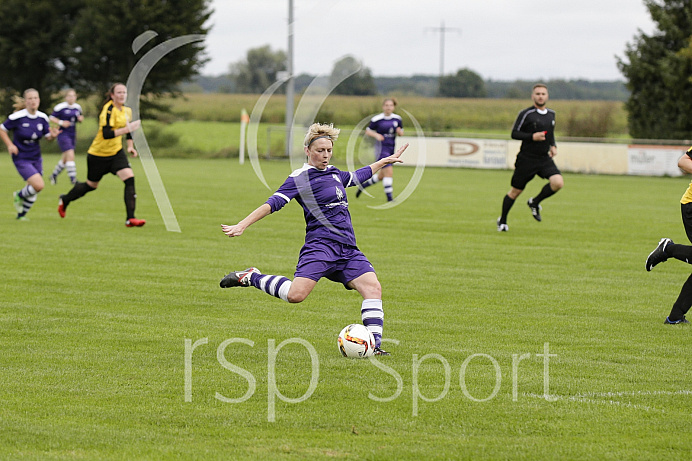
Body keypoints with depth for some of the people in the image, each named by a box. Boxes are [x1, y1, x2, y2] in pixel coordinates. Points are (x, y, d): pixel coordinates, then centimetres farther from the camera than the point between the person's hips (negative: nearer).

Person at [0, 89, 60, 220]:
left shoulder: (43, 118, -2)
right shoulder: (17, 117, -16)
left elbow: (48, 137, 7)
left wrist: (53, 136, -16)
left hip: (36, 158, 6)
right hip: (21, 159, -6)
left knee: (33, 192, 11)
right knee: (39, 185, -19)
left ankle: (21, 214, 34)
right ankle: (19, 196, 11)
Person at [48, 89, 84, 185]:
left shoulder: (77, 107, 8)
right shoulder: (60, 107, -11)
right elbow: (51, 117, -5)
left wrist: (80, 118, -1)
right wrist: (61, 122, -19)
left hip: (72, 134, 7)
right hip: (63, 134, -7)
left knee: (65, 158, 14)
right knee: (70, 155, -19)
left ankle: (54, 174, 35)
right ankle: (73, 178, -15)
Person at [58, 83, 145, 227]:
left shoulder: (127, 110, 2)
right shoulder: (108, 110, -22)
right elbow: (106, 134, -34)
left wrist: (130, 146, 8)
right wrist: (127, 129, -39)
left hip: (116, 152, 6)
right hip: (98, 154, -6)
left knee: (129, 179, -17)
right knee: (91, 185, 12)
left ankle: (130, 218, -19)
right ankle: (64, 200, 41)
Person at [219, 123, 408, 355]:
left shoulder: (333, 173, 19)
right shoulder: (300, 178, -3)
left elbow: (357, 176, 40)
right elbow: (273, 203, -10)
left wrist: (385, 161, 49)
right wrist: (242, 225, -18)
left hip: (348, 249, 7)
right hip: (320, 246, -7)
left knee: (373, 287, -12)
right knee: (296, 295, -23)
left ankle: (374, 344, -10)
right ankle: (251, 277, 0)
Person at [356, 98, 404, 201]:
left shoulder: (397, 119, 6)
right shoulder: (377, 119, -8)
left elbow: (401, 133, 15)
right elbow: (368, 131, 1)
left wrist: (400, 131, -9)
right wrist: (376, 135, -17)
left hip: (391, 148, 6)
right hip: (381, 148, -6)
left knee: (382, 176, 13)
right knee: (389, 171, -18)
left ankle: (363, 185, 34)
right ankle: (389, 196, -11)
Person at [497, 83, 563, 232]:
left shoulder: (551, 114, 11)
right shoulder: (526, 114, -8)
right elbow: (514, 133, -9)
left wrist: (553, 146, 8)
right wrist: (532, 137, -21)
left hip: (545, 159, 5)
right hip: (527, 159, -5)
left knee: (558, 182, -18)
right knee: (516, 191, 4)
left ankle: (535, 203, 7)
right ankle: (502, 221, 25)